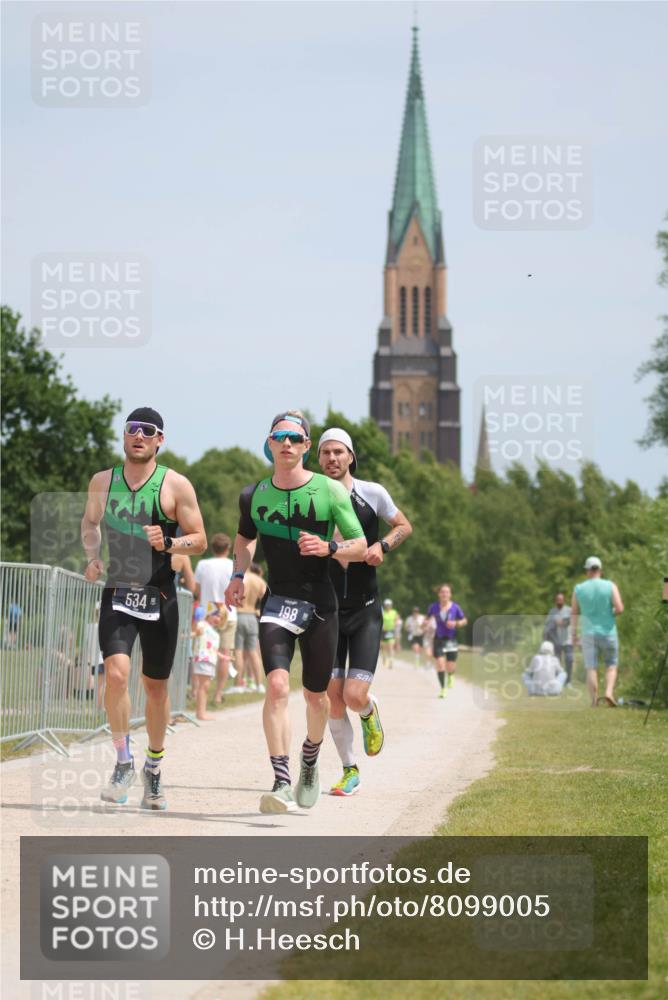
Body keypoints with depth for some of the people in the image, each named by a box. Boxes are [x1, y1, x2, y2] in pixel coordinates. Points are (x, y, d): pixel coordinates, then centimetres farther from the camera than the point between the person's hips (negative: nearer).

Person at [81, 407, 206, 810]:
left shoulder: (176, 485, -2)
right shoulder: (102, 482, 6)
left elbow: (199, 540, 0)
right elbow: (90, 523, 24)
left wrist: (168, 543, -19)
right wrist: (93, 557, 6)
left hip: (160, 596, -1)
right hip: (117, 593, 1)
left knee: (156, 685, 9)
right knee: (116, 672, -20)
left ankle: (154, 767, 28)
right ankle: (124, 762, -5)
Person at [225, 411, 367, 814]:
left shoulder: (331, 491, -4)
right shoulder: (254, 495, 3)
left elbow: (361, 546, -1)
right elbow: (245, 538, 23)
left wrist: (328, 548, -20)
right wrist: (239, 576, 7)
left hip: (320, 606, 0)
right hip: (277, 603, 0)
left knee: (316, 695, 10)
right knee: (277, 685, -19)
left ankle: (310, 762, 40)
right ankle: (281, 783, -23)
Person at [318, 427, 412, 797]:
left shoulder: (372, 493, -2)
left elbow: (404, 526, 12)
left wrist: (382, 545, -7)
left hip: (365, 610, -1)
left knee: (355, 697, -12)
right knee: (333, 698, -2)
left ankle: (369, 713, 26)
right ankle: (350, 770, 15)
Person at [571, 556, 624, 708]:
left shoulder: (579, 589, 0)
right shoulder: (610, 586, -5)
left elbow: (574, 613, 7)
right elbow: (620, 608, -13)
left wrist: (574, 632, 20)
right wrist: (612, 613, 9)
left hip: (589, 633, 1)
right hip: (608, 632, -1)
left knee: (591, 668, 3)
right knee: (611, 666, 12)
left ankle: (594, 701, -2)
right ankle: (609, 692, -10)